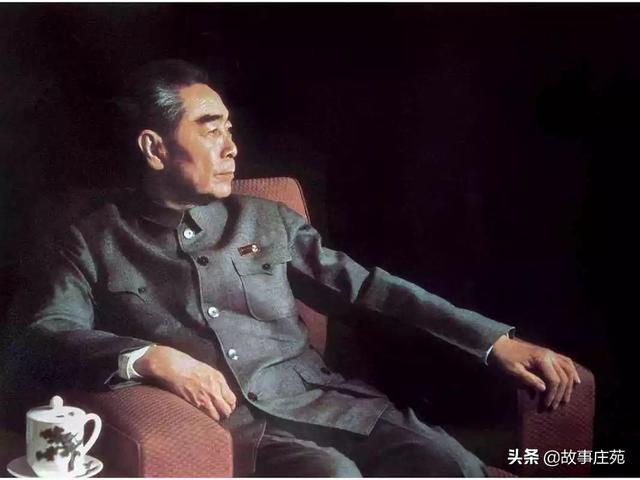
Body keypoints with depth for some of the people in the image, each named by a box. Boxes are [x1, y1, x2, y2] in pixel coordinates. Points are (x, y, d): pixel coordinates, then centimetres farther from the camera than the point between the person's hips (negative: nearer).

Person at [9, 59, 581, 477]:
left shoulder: (269, 220, 18)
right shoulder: (92, 242, 10)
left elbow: (369, 287, 13)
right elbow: (47, 334, -2)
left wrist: (496, 339, 4)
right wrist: (148, 357, -21)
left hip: (319, 401, 4)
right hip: (222, 425, -3)